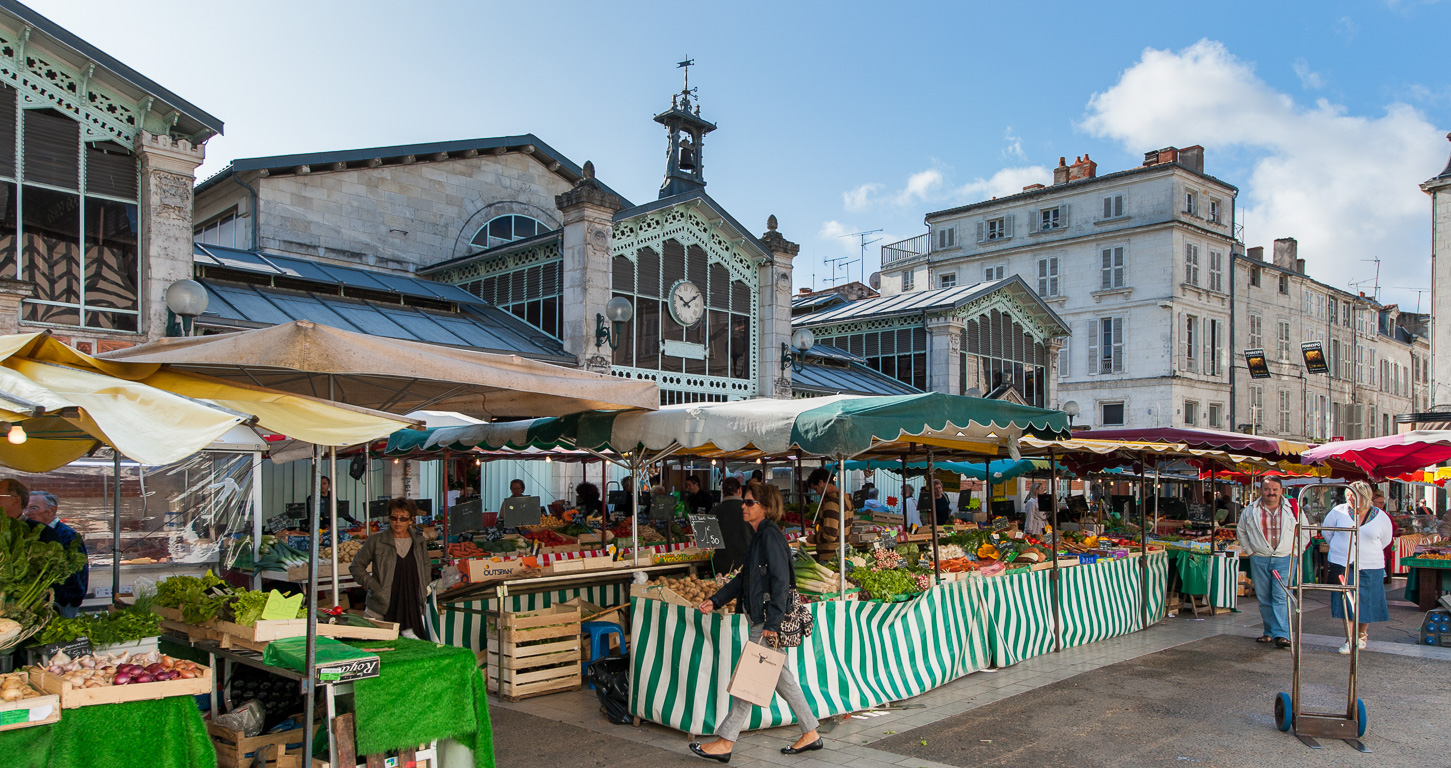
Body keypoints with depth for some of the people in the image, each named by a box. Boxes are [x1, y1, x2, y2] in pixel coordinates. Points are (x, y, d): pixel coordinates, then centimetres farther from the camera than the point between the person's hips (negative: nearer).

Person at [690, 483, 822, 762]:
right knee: (781, 676, 15)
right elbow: (745, 577, 22)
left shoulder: (771, 535, -16)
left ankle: (725, 742, 5)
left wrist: (771, 623, -24)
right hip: (763, 620, 10)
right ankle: (810, 734, 23)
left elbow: (781, 581, -22)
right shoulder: (760, 536, 14)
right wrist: (715, 600, 19)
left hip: (769, 621, -10)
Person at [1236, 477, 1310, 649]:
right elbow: (1241, 530, 19)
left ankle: (1281, 634, -14)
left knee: (1281, 596, -11)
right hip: (1259, 560, 2)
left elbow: (1304, 530, 12)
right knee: (1264, 598, 6)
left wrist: (1296, 550, 4)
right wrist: (1249, 550, 10)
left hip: (1284, 559, -2)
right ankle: (1270, 632, 16)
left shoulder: (1293, 509, 3)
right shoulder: (1251, 510, 6)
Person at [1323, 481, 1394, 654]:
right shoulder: (1339, 512, -2)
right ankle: (1350, 638, 10)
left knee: (1367, 603, 7)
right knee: (1346, 603, -1)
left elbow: (1385, 541, 16)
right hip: (1342, 565, 0)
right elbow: (1327, 531, 14)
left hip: (1370, 568, 1)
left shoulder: (1381, 518, 0)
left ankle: (1362, 634, 31)